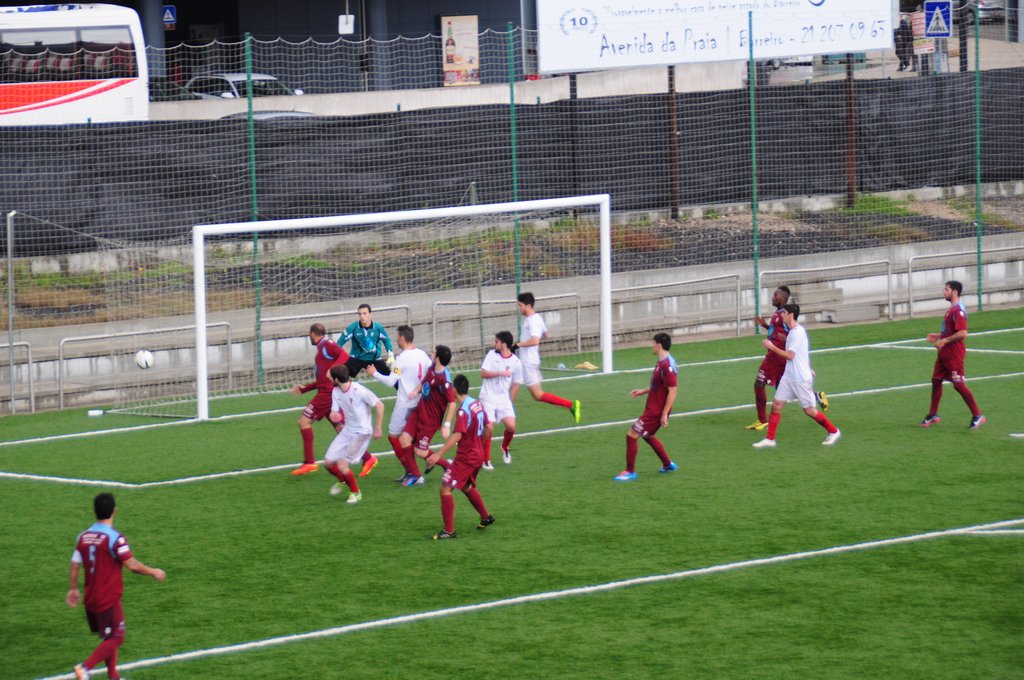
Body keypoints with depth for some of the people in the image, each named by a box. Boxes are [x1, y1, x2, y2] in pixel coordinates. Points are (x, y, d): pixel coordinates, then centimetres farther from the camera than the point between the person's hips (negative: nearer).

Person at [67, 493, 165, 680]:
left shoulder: (83, 536, 2)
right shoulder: (114, 538, -18)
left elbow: (74, 566, 6)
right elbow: (132, 565, -19)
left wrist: (73, 590, 19)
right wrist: (154, 572, -4)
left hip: (91, 599, 7)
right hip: (109, 600, -7)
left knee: (108, 638, 18)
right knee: (115, 640, 0)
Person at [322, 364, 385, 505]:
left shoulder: (358, 390, -22)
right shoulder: (336, 392, 0)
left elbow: (379, 405, -17)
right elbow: (334, 413, 5)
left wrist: (378, 428, -13)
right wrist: (333, 416, -21)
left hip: (362, 432, -7)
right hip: (347, 430, 7)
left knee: (342, 465, -15)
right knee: (328, 462, 5)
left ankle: (355, 492, 10)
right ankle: (342, 481, 37)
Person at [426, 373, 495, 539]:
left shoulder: (463, 410, -22)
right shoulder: (477, 404, 4)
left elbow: (457, 436, -30)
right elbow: (488, 428, 12)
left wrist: (439, 454, -32)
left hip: (466, 457, -9)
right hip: (477, 455, 9)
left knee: (445, 487, -8)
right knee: (466, 487, 29)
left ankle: (449, 530, -9)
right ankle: (486, 517, 41)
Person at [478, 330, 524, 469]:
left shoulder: (516, 362, -2)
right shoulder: (492, 355, -1)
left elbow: (516, 384, 6)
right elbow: (483, 373, -7)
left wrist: (510, 401, 4)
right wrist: (500, 373, -18)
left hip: (504, 399, 1)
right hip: (488, 397, -1)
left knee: (511, 426, -12)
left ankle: (505, 448, 20)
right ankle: (486, 460, 5)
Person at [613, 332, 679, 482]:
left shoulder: (667, 366, -23)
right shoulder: (662, 363, 8)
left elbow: (673, 391, -24)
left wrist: (664, 414, -24)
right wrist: (643, 391, 15)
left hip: (656, 411, -11)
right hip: (652, 408, 11)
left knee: (632, 435, -8)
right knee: (647, 435, 28)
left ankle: (630, 472, 1)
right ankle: (668, 465, 39)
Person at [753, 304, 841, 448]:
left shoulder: (798, 332, -19)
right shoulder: (792, 331, 11)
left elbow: (789, 355, -22)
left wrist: (771, 347, -17)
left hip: (801, 379, -9)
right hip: (788, 376, 9)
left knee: (809, 410, 1)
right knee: (776, 405, 0)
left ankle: (833, 432, 18)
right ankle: (770, 439, 3)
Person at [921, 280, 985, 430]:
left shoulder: (958, 310, -20)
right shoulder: (951, 309, 12)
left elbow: (962, 333, -27)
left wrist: (944, 340, -23)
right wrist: (938, 336, 12)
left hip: (954, 354, -10)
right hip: (944, 353, 10)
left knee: (959, 384, -7)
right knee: (936, 380, 13)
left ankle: (977, 416, 0)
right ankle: (933, 416, 22)